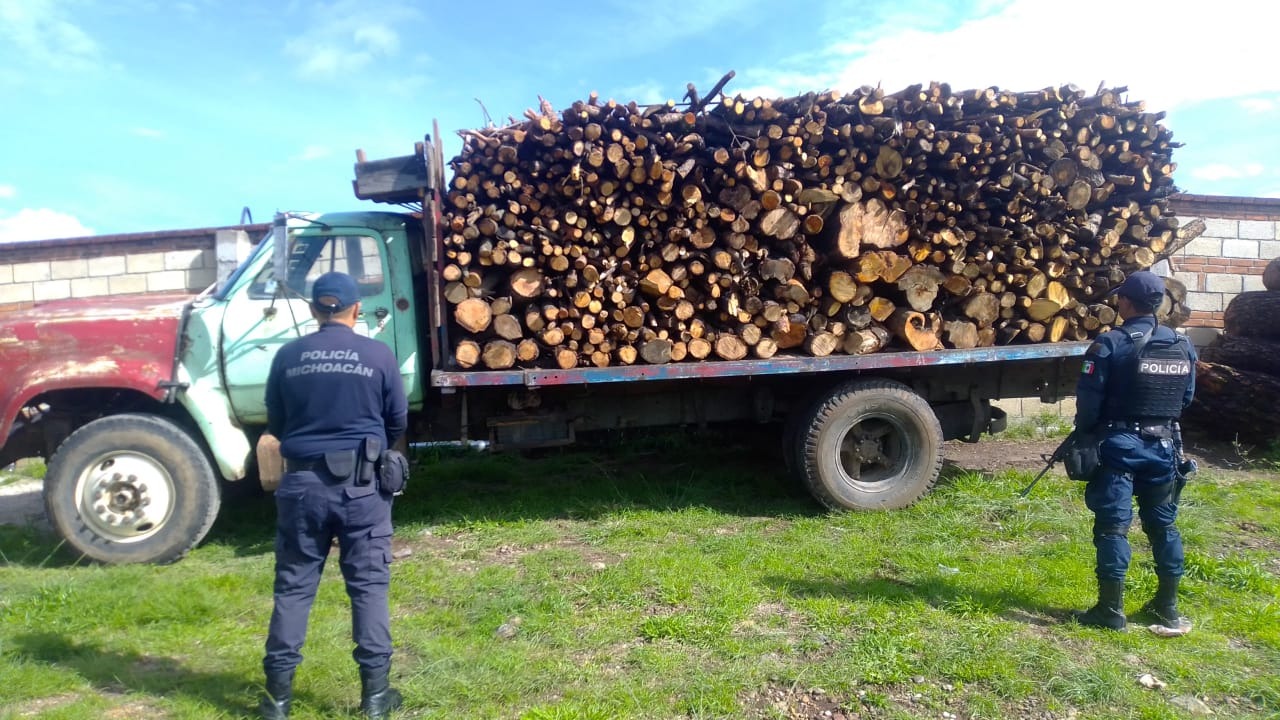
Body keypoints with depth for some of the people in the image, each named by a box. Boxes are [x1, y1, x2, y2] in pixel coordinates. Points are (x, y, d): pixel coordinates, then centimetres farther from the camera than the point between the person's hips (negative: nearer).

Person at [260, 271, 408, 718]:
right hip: (361, 484, -1)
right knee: (369, 585, 7)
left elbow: (275, 425, 11)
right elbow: (398, 422, 6)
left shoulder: (288, 357, 1)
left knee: (293, 586, 11)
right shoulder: (379, 356, -3)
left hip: (302, 482, 2)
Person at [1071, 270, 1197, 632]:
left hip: (1119, 444, -5)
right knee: (1163, 524, 15)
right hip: (1163, 445, 6)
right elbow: (1186, 397, 12)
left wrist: (1084, 434, 3)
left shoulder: (1109, 344, -14)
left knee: (1113, 526, -1)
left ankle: (1111, 610, 3)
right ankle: (1167, 606, 25)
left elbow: (1088, 399, -13)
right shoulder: (1183, 346, 5)